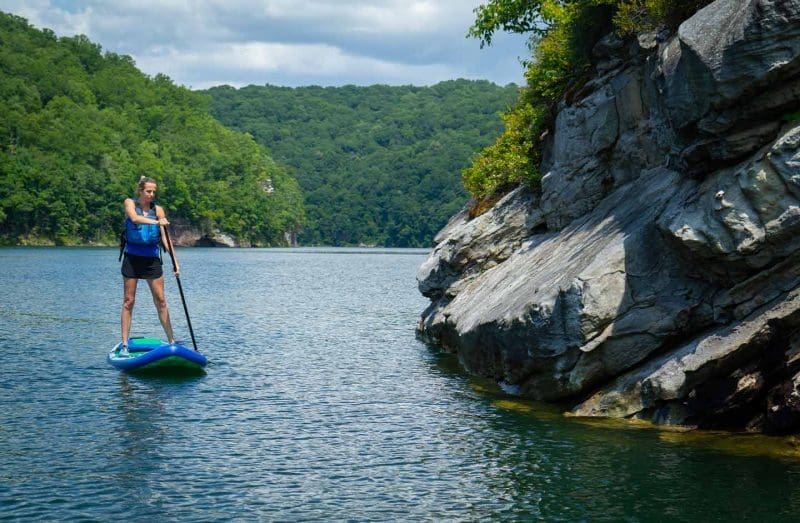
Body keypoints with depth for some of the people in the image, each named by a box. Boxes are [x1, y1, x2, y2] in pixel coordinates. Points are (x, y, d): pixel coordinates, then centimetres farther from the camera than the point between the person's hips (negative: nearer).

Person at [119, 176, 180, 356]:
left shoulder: (158, 209, 3)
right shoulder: (130, 203, -1)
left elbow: (165, 238, -1)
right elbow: (134, 218, -23)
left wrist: (174, 261, -11)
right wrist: (156, 222, -37)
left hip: (152, 258, 2)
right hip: (132, 257, -2)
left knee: (160, 300, 1)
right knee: (129, 301, 0)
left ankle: (171, 340, 7)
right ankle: (124, 344, 2)